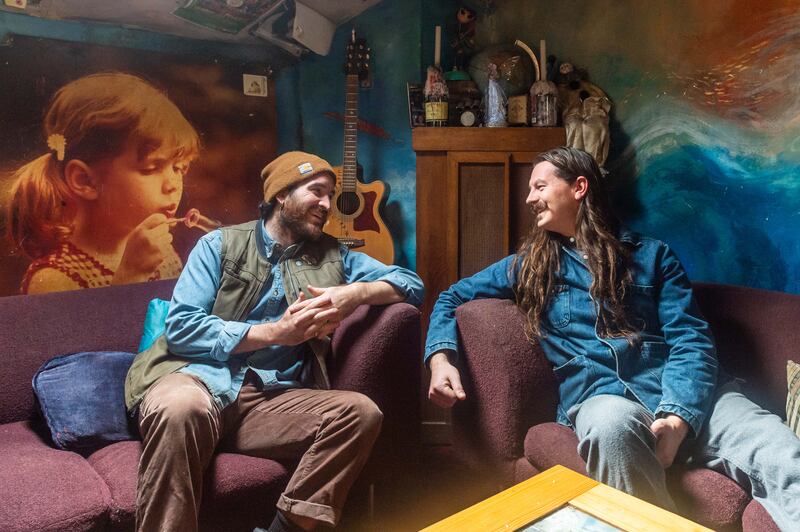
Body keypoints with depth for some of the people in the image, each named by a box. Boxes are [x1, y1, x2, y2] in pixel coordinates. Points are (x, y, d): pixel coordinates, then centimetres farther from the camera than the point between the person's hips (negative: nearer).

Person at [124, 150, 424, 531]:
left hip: (271, 398, 3)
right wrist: (275, 332, -9)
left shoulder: (332, 255, 18)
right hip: (199, 377, -3)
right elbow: (181, 326, -3)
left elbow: (411, 284, 14)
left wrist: (356, 292, -7)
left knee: (361, 412, -25)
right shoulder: (221, 244, 8)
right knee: (182, 408, -39)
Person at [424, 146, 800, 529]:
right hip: (598, 392, 0)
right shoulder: (530, 263, 21)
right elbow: (452, 298, 23)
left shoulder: (651, 254, 16)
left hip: (685, 395, 0)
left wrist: (677, 416, -17)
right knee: (614, 422, -38)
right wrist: (441, 359, 1)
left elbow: (691, 339, 4)